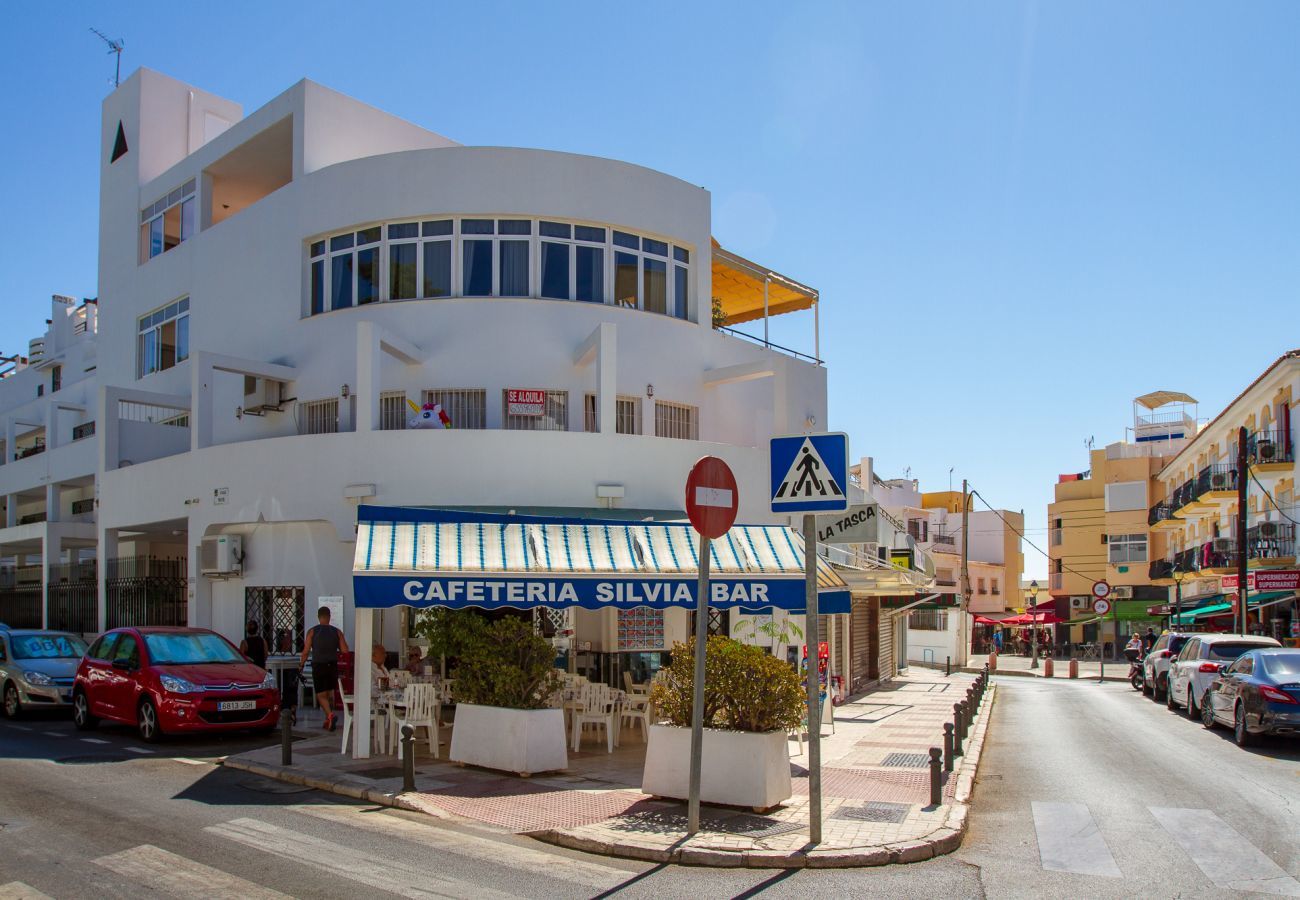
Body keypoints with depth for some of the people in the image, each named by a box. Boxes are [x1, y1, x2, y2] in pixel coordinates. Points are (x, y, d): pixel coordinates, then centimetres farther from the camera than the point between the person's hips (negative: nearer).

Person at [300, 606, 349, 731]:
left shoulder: (312, 631, -2)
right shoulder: (337, 632, 2)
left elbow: (306, 651, -5)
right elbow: (345, 651, -3)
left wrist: (301, 665, 8)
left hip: (318, 666, -2)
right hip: (333, 666, 2)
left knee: (321, 695, 1)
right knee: (330, 692, 18)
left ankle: (330, 714, -23)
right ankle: (328, 721, 20)